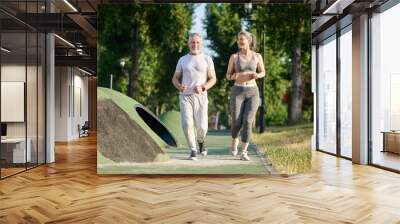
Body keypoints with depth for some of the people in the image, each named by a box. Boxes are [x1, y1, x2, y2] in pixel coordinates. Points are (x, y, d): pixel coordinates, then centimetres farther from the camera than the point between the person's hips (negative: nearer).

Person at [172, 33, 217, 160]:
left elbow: (213, 79, 0)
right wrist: (179, 86, -15)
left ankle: (201, 140, 31)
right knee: (187, 124, -16)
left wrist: (202, 88, -20)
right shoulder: (182, 59, 9)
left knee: (202, 127, -5)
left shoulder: (207, 59, 3)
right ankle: (193, 151, 2)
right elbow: (175, 79, 10)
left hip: (201, 97, -1)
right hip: (185, 97, 1)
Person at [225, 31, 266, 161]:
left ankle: (243, 153, -5)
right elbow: (228, 76, 6)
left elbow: (263, 73, 14)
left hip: (252, 93, 0)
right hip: (237, 92, 0)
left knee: (247, 122, -14)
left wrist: (257, 75, -11)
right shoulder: (234, 57, 1)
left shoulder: (257, 56, 3)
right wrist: (234, 76, -19)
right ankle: (235, 140, 29)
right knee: (237, 122, -6)